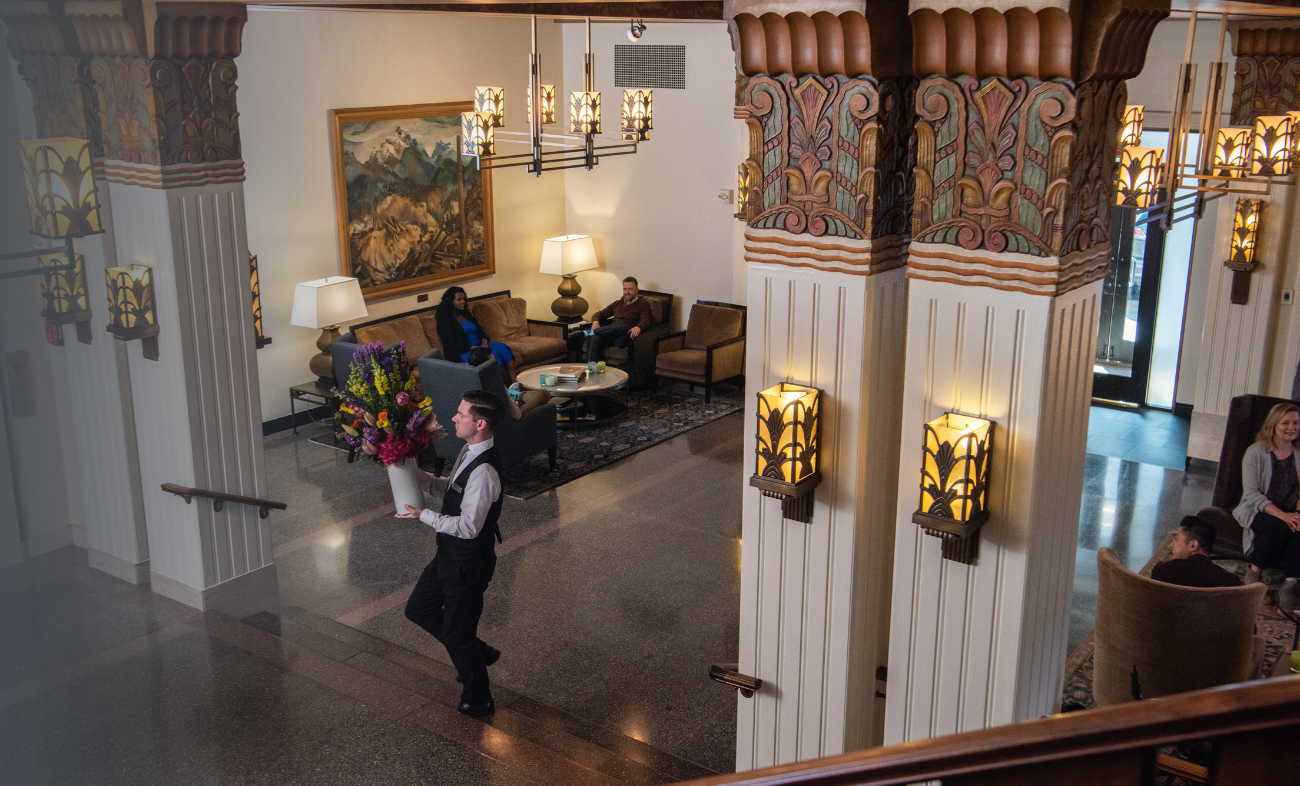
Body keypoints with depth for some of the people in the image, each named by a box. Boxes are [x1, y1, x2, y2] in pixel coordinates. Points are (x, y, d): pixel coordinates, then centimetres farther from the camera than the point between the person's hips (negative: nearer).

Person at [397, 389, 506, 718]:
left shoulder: (484, 471, -31)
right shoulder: (470, 452, 0)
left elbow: (468, 527, -30)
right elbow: (453, 487, 16)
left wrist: (425, 515, -22)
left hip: (469, 562, -10)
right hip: (451, 554, 10)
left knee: (457, 634, 7)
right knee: (419, 609, 22)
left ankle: (478, 701, 30)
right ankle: (478, 653, 37)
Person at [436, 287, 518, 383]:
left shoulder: (465, 314, 17)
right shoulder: (445, 320, -7)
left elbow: (479, 330, 17)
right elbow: (451, 345, -15)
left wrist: (484, 341, -7)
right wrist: (474, 348, -21)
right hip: (463, 352, -8)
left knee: (502, 347, -18)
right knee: (492, 354, -32)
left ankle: (514, 379, -32)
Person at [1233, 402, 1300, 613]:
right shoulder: (1256, 453, -3)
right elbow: (1251, 492, -10)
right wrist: (1281, 514, -23)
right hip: (1256, 511, -2)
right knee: (1277, 527, -35)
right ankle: (1254, 572, -15)